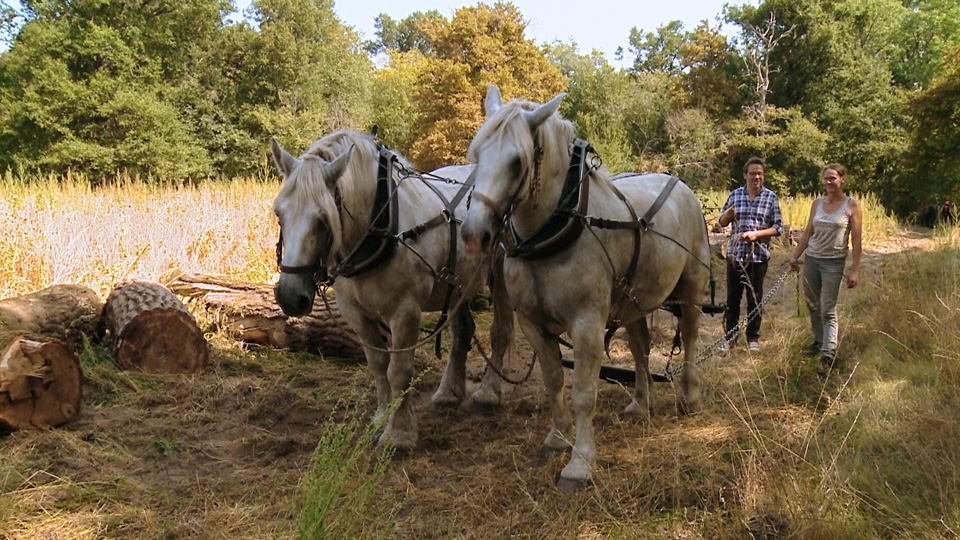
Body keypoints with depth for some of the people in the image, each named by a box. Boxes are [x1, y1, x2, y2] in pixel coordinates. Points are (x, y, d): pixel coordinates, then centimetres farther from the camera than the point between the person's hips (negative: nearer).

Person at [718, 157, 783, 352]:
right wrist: (729, 213, -11)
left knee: (755, 298, 7)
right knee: (732, 296, 6)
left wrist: (757, 234, -16)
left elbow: (778, 227, -1)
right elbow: (722, 222, 11)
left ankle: (753, 337, 20)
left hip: (759, 255, -1)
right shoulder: (735, 195, 6)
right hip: (735, 253, 2)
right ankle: (730, 335, 19)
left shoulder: (771, 198, 1)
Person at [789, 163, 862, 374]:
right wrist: (795, 255, 10)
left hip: (834, 262, -5)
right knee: (813, 305, 11)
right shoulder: (817, 204, 8)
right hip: (811, 259, 5)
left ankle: (828, 353, -7)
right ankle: (818, 341, 27)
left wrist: (855, 270, -10)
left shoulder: (852, 206, -4)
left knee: (828, 310, -8)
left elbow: (856, 240, -6)